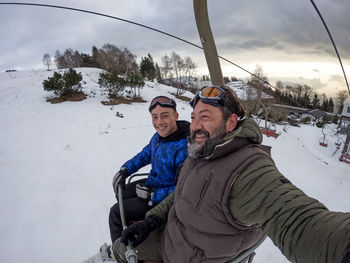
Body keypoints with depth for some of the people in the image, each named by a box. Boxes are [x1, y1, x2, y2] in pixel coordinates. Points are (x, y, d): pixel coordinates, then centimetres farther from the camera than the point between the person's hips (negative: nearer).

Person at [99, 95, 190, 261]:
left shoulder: (184, 148, -34)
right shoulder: (159, 136, -6)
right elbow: (145, 154, 13)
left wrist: (152, 195, -25)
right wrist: (124, 170, 3)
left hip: (164, 198, -8)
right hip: (152, 183, 8)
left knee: (116, 212, -2)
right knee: (122, 193, 21)